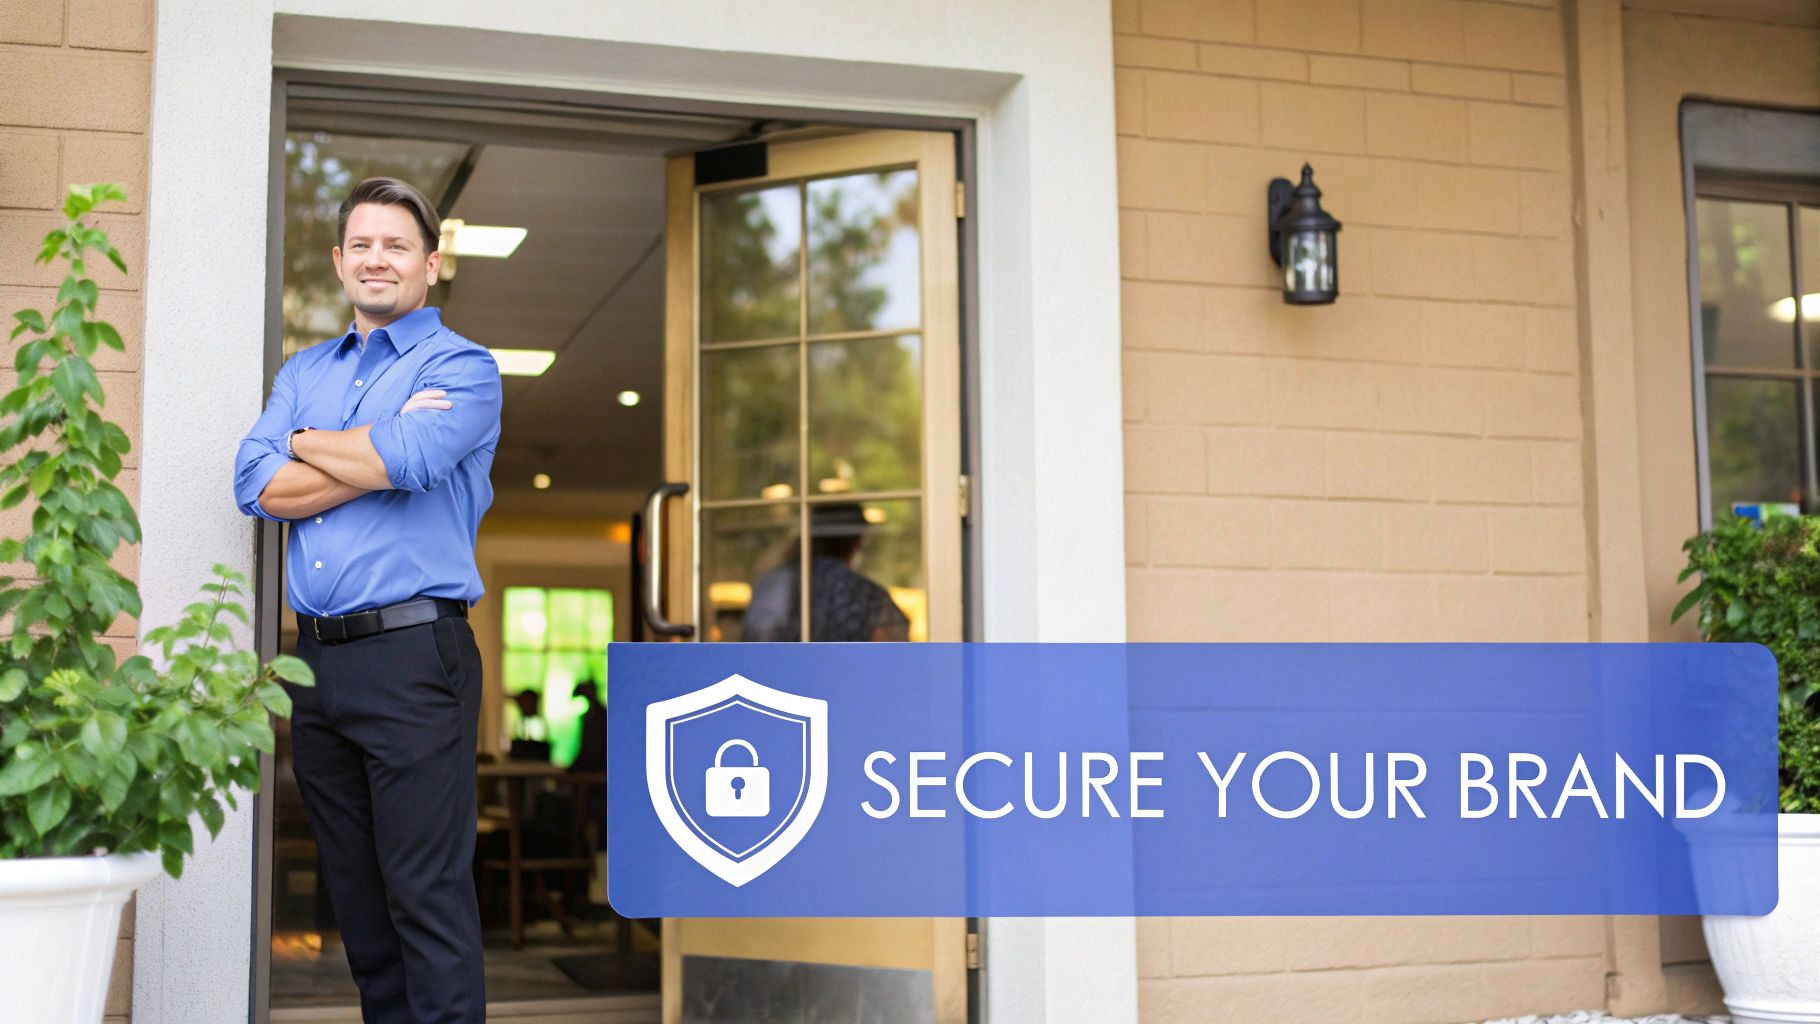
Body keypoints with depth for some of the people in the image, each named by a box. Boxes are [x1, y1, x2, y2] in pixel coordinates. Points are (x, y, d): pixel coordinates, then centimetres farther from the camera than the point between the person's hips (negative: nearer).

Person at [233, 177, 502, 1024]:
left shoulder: (461, 368, 1)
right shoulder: (305, 371, 18)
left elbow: (406, 461, -19)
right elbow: (257, 486, 2)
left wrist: (306, 443, -1)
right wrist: (376, 453, -6)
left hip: (412, 657, -6)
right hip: (316, 658, 6)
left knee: (427, 892, -7)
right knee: (352, 890, 13)